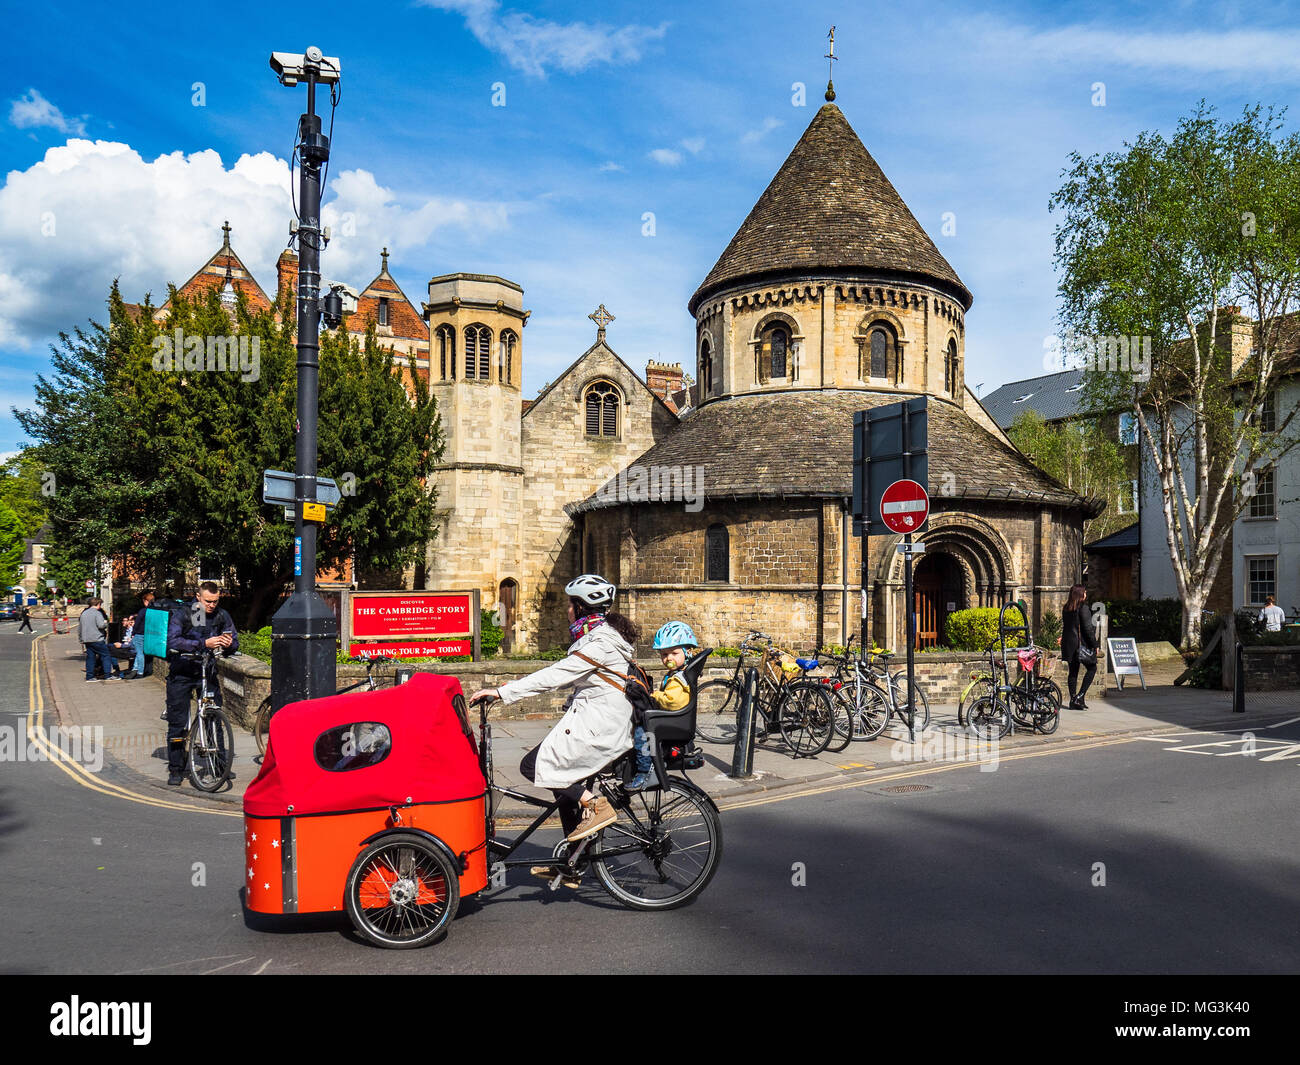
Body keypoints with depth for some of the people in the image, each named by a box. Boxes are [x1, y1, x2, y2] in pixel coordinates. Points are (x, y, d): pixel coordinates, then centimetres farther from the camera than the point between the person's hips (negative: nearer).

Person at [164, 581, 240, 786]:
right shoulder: (181, 615, -11)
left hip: (207, 671, 3)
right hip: (181, 672, -2)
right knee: (177, 722, 0)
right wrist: (204, 643, -36)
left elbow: (234, 641, 4)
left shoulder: (222, 616, -1)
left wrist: (229, 645, -20)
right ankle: (176, 769, 10)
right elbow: (173, 641, -26)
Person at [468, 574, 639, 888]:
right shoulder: (607, 635, 15)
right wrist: (518, 686, 20)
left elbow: (556, 676, -21)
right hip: (608, 726, 10)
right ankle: (569, 867, 22)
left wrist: (502, 692, -20)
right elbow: (566, 677, 21)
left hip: (596, 726, -10)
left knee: (533, 765, -8)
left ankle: (594, 804, -7)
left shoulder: (599, 643, -17)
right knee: (565, 783, 16)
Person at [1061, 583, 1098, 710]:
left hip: (1068, 644, 7)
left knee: (1073, 671, 11)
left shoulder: (1066, 609, 8)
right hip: (1082, 644, -7)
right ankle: (1080, 696, -2)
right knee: (1092, 668, 7)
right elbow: (1088, 629, -14)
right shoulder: (1083, 608, -13)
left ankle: (1073, 700, 11)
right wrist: (1094, 645, -7)